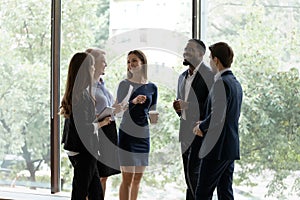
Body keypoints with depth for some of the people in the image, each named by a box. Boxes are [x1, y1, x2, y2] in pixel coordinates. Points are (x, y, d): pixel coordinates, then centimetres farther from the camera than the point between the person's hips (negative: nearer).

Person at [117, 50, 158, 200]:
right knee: (127, 178, -6)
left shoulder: (152, 87, 8)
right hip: (127, 135, -5)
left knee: (138, 178, 11)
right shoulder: (125, 84, -3)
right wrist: (134, 102, -30)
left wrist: (154, 118, -8)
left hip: (144, 136, 5)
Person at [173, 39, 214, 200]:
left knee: (193, 172, -13)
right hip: (185, 132, 8)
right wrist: (177, 107, 4)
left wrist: (189, 106, -19)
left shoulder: (209, 75, -9)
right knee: (190, 174, 11)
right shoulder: (182, 77, 17)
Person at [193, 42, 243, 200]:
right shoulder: (236, 83, 15)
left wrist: (201, 126, -5)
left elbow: (218, 116, -23)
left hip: (217, 148, -10)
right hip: (231, 147, 10)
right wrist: (205, 125, 13)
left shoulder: (221, 83, -16)